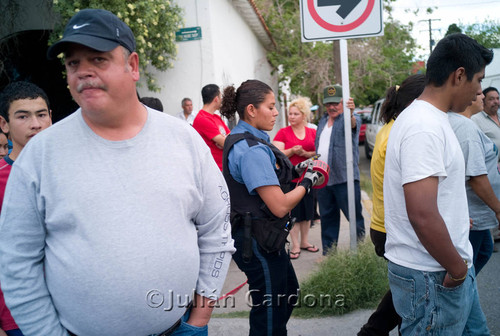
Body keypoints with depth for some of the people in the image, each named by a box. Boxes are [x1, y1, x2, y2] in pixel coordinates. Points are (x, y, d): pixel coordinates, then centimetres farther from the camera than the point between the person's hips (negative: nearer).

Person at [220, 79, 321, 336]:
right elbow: (280, 206, -26)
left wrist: (294, 170, 8)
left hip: (262, 238, 11)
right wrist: (307, 183, -10)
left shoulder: (240, 139, 7)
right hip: (258, 242, -11)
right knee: (270, 313, 6)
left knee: (289, 293, 26)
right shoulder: (252, 150, -25)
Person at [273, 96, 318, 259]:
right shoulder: (283, 133, -1)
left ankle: (305, 241, 25)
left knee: (307, 210, 11)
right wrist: (292, 151, -22)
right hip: (290, 178, -3)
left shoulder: (312, 133, 8)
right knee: (293, 212, -1)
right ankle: (295, 245, 9)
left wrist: (306, 153, -13)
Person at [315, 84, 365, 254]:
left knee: (354, 216, -2)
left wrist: (350, 113, -53)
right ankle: (328, 253, 25)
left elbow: (353, 124, -32)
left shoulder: (350, 118, -6)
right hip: (323, 178, 7)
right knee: (327, 218, 14)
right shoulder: (322, 121, 16)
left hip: (344, 178, -7)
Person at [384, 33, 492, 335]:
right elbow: (422, 215, -29)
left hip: (453, 268, 10)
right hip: (433, 278, -10)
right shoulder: (425, 127, -22)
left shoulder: (431, 119, 9)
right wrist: (457, 268, -17)